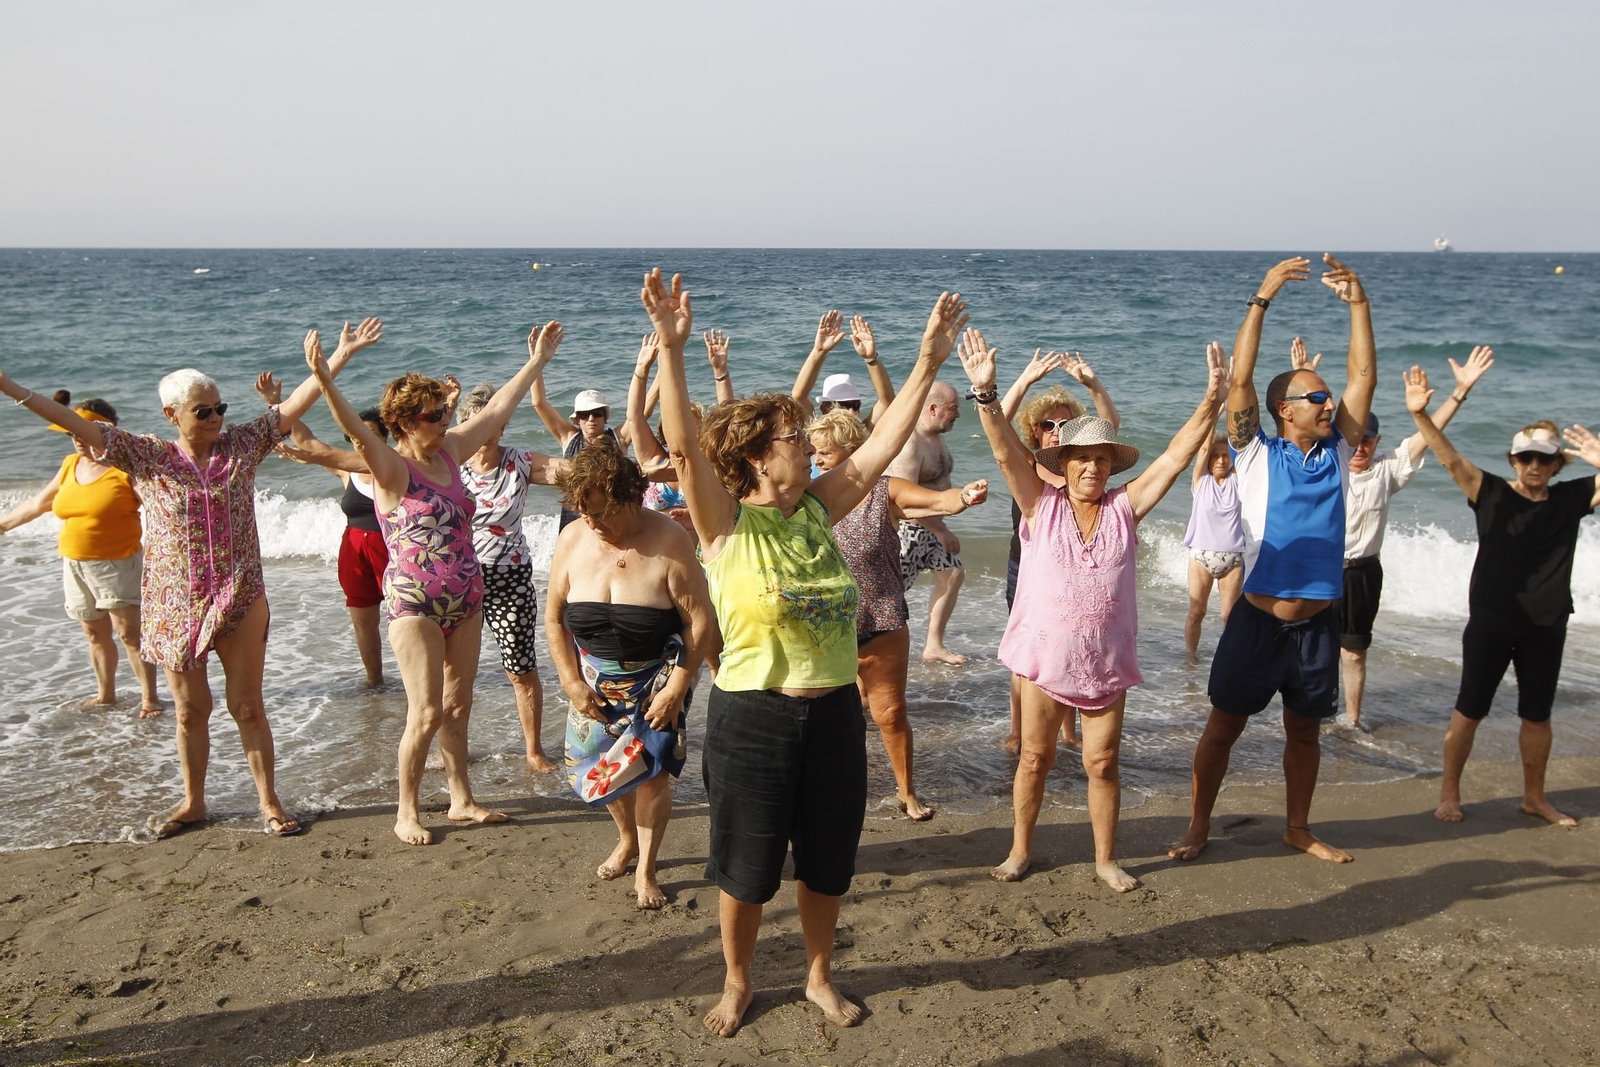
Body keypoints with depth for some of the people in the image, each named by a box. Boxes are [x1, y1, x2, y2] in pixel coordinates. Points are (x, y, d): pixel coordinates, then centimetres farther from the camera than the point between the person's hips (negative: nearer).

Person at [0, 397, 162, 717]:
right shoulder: (70, 465, 9)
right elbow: (39, 502, 22)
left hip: (117, 564, -6)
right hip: (75, 565, 6)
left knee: (129, 632, -5)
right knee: (95, 633, 13)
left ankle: (149, 697, 3)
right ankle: (105, 693, 26)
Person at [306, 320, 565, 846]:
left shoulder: (450, 450, 7)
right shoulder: (391, 466, -11)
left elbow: (498, 407, 15)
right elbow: (356, 430, -30)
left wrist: (537, 360, 21)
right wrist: (324, 380, -47)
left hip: (465, 599, 7)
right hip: (415, 603, -7)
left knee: (458, 705, 15)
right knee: (426, 713, -4)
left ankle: (461, 798, 27)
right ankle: (406, 813, 13)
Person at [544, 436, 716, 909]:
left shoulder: (669, 540, -21)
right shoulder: (572, 539, -9)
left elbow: (701, 622, -17)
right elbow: (554, 619, 2)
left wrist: (675, 691, -17)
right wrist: (573, 683, -3)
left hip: (656, 679, -4)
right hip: (595, 681, 4)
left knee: (651, 772, -4)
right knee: (601, 767, 10)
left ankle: (646, 870, 19)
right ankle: (627, 839, 41)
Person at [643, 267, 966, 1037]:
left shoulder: (819, 510, 3)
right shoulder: (726, 524, -11)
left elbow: (883, 443, 2)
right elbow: (685, 447, -25)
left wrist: (929, 362, -2)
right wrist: (671, 350, -36)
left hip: (835, 712, 5)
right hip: (753, 718, -4)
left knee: (828, 860, 17)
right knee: (746, 867, 12)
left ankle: (819, 976, 40)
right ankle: (737, 982, 36)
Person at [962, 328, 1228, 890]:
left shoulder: (1124, 508, 0)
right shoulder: (1042, 506, -3)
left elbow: (1176, 455, -5)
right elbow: (1008, 451, -15)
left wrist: (1212, 400, -15)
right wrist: (986, 394, -29)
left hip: (1107, 663, 1)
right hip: (1044, 659, -1)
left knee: (1102, 764, 10)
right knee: (1034, 759, 12)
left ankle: (1106, 858, 28)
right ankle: (1019, 850, 29)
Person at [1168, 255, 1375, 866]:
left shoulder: (1336, 454, 7)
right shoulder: (1257, 455, -4)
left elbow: (1364, 375, 3)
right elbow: (1240, 378, -12)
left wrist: (1358, 302, -3)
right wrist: (1262, 298, -14)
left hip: (1317, 623, 4)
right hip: (1258, 620, -4)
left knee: (1304, 730, 16)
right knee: (1224, 726, 5)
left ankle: (1298, 829, 31)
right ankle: (1198, 826, 17)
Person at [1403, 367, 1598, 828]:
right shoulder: (1492, 494, -6)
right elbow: (1450, 458, -18)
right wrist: (1420, 414, -33)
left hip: (1546, 626, 3)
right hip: (1490, 621, -3)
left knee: (1537, 715, 16)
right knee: (1469, 710, 5)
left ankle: (1534, 796, 32)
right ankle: (1449, 792, 17)